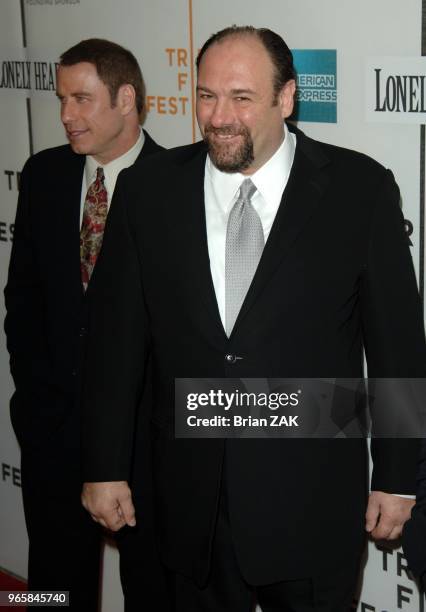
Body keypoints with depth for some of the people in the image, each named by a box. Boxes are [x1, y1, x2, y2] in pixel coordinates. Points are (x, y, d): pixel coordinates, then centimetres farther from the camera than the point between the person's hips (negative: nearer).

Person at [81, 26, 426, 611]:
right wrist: (104, 467, 3)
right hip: (191, 500, 2)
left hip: (313, 503, -2)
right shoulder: (148, 189, -2)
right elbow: (116, 335, 2)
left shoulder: (359, 188, -8)